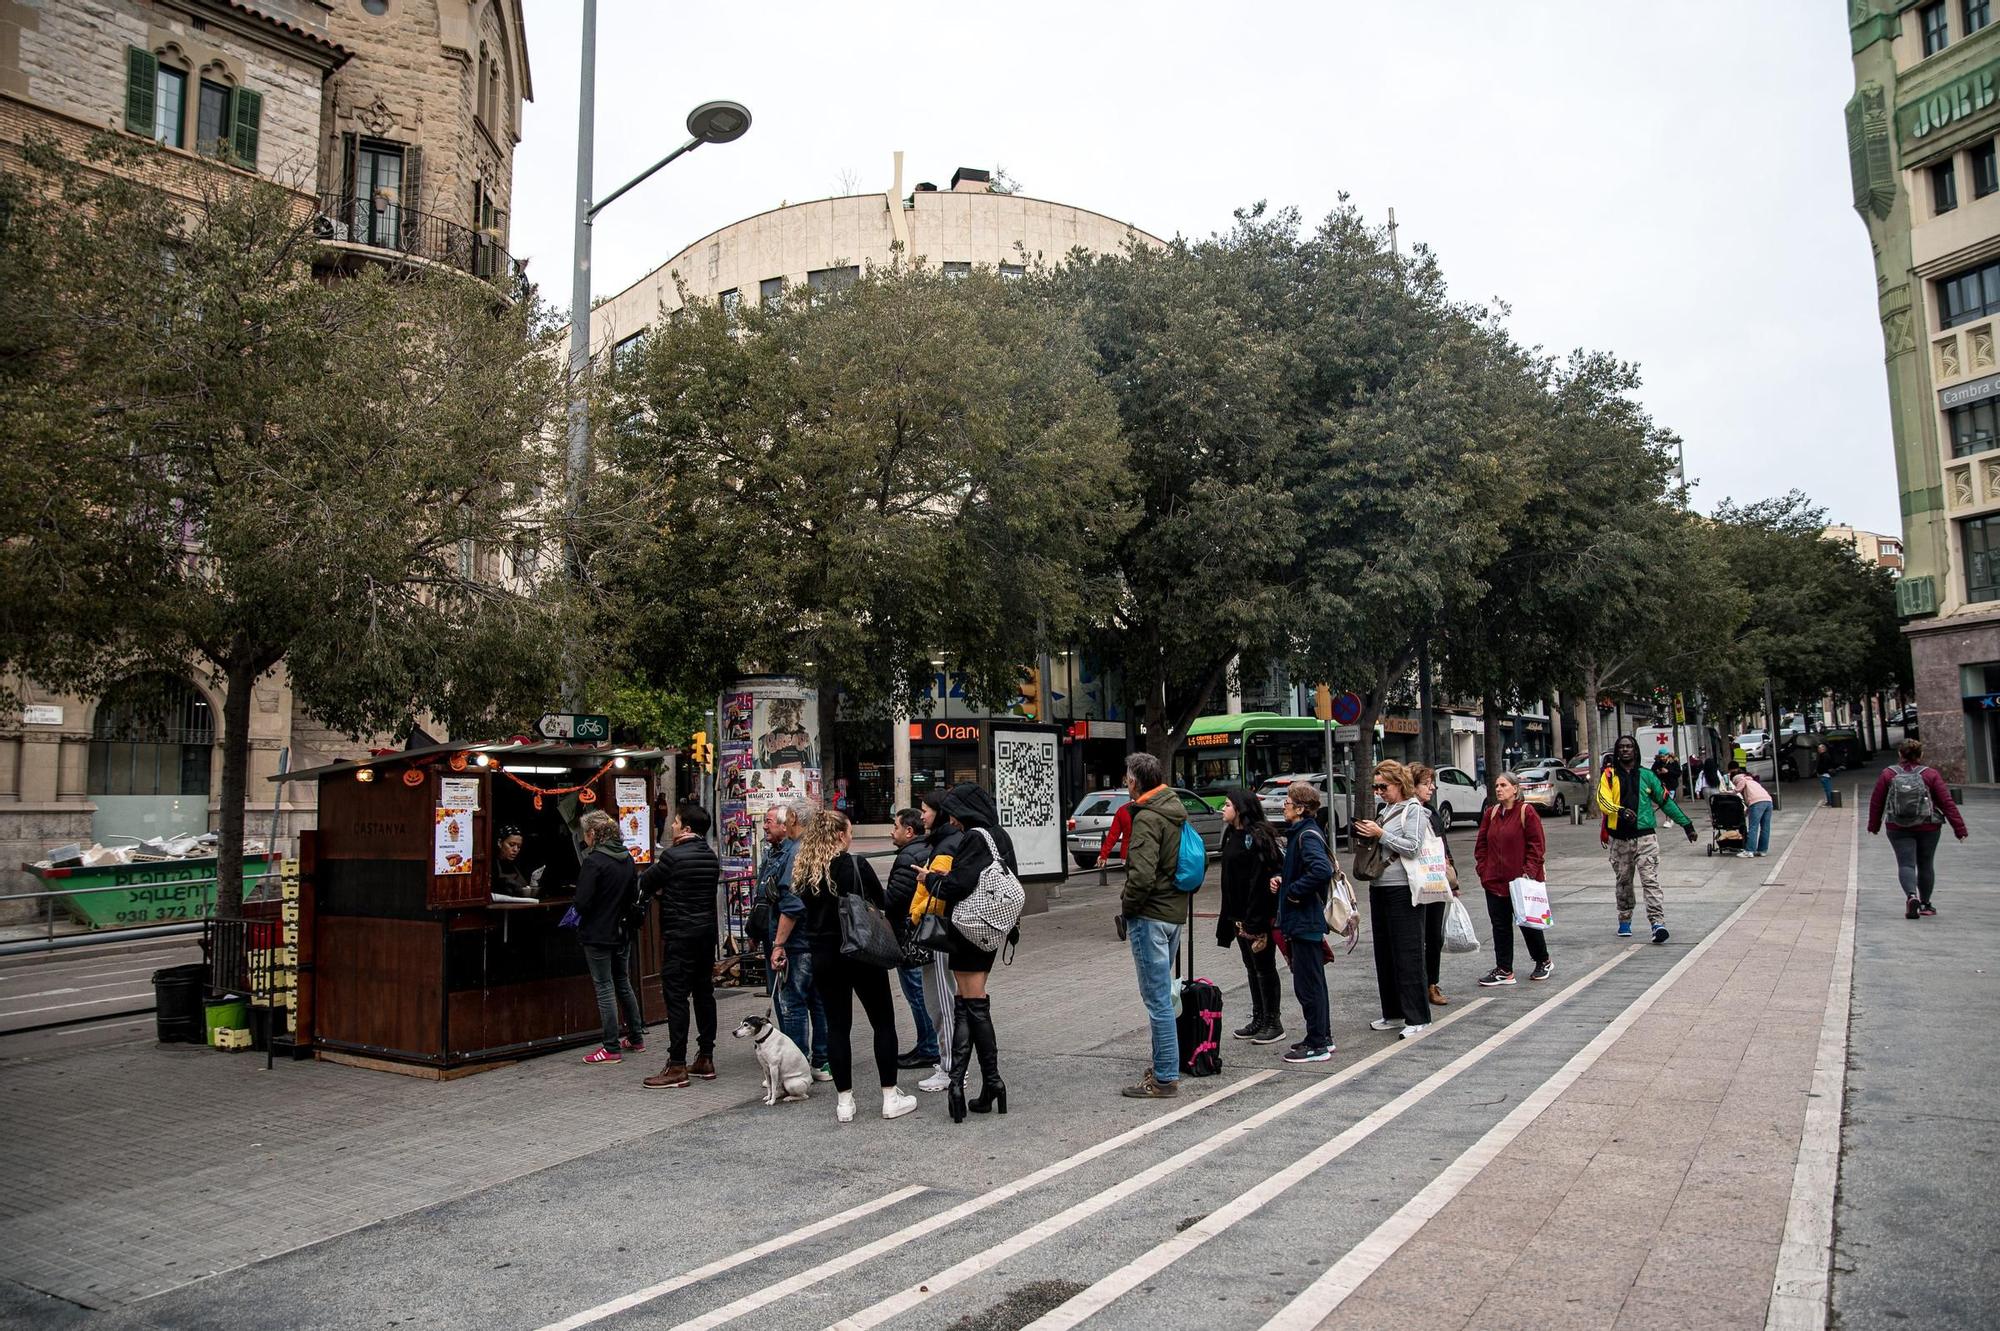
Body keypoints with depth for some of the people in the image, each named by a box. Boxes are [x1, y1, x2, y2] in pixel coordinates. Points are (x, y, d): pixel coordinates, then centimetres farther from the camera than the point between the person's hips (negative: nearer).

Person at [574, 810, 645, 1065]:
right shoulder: (627, 858, 5)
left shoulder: (593, 861, -18)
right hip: (622, 931, 7)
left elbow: (582, 902, -19)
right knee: (623, 983, 18)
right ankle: (636, 1037, 26)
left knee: (604, 988, 0)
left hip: (598, 935, -7)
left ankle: (611, 1048, 4)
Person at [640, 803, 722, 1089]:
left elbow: (645, 884, -3)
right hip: (707, 931, 8)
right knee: (704, 993, 12)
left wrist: (658, 891, 19)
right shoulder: (711, 857, 9)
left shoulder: (673, 855, -14)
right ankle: (705, 1059, 18)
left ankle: (677, 1067, -3)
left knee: (676, 997, -4)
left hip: (679, 934, -8)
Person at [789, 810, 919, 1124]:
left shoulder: (803, 871, 1)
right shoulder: (855, 864, -13)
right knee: (883, 1024, 8)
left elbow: (809, 912, 8)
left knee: (837, 1026, 10)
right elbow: (880, 904, -5)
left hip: (823, 957, 4)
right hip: (862, 954, -4)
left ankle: (844, 1102, 12)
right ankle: (891, 1097, 11)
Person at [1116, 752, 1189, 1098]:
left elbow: (1142, 874, -26)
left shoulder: (1147, 818, -17)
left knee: (1157, 999, -4)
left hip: (1150, 916, -10)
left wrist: (1126, 906, -10)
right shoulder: (1175, 811, 12)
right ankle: (1164, 1066, 28)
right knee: (1162, 995, 19)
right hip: (1174, 913, 10)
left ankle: (1165, 1078, 1)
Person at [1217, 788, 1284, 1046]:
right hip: (1239, 915, 9)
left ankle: (1273, 1023, 10)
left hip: (1257, 915, -9)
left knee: (1264, 967, 0)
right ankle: (1258, 1020, 24)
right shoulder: (1233, 836, 12)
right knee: (1252, 967, 15)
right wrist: (1228, 915, 17)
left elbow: (1260, 879, -22)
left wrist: (1257, 920, -25)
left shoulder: (1257, 838, -18)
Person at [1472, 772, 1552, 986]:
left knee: (1529, 922, 8)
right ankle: (1504, 970, 12)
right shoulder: (1491, 813, 8)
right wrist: (1483, 869, 3)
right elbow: (1481, 844, 12)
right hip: (1495, 880, 5)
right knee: (1500, 926, 6)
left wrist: (1529, 872, -16)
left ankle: (1543, 962, 30)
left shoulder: (1527, 812, -9)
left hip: (1522, 880, -5)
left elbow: (1537, 844, -11)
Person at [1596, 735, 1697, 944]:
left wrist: (1686, 823, 17)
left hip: (1644, 836, 0)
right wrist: (1621, 811, -30)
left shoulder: (1646, 775, 9)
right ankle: (1625, 921, 25)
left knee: (1650, 880, -10)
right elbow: (1603, 801, -11)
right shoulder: (1609, 775, 3)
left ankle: (1658, 923, -16)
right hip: (1619, 838, 0)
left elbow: (1666, 801, 16)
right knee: (1623, 882, 12)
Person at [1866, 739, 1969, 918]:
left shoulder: (1888, 774, -2)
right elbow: (1947, 802, -6)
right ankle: (1925, 905, 24)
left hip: (1898, 829, -1)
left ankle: (1911, 896, -28)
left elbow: (1876, 802, 3)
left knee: (1906, 864, -2)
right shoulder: (1930, 774, -5)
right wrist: (1959, 828, -2)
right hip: (1928, 828, 1)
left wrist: (1874, 826, 16)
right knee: (1925, 865, 14)